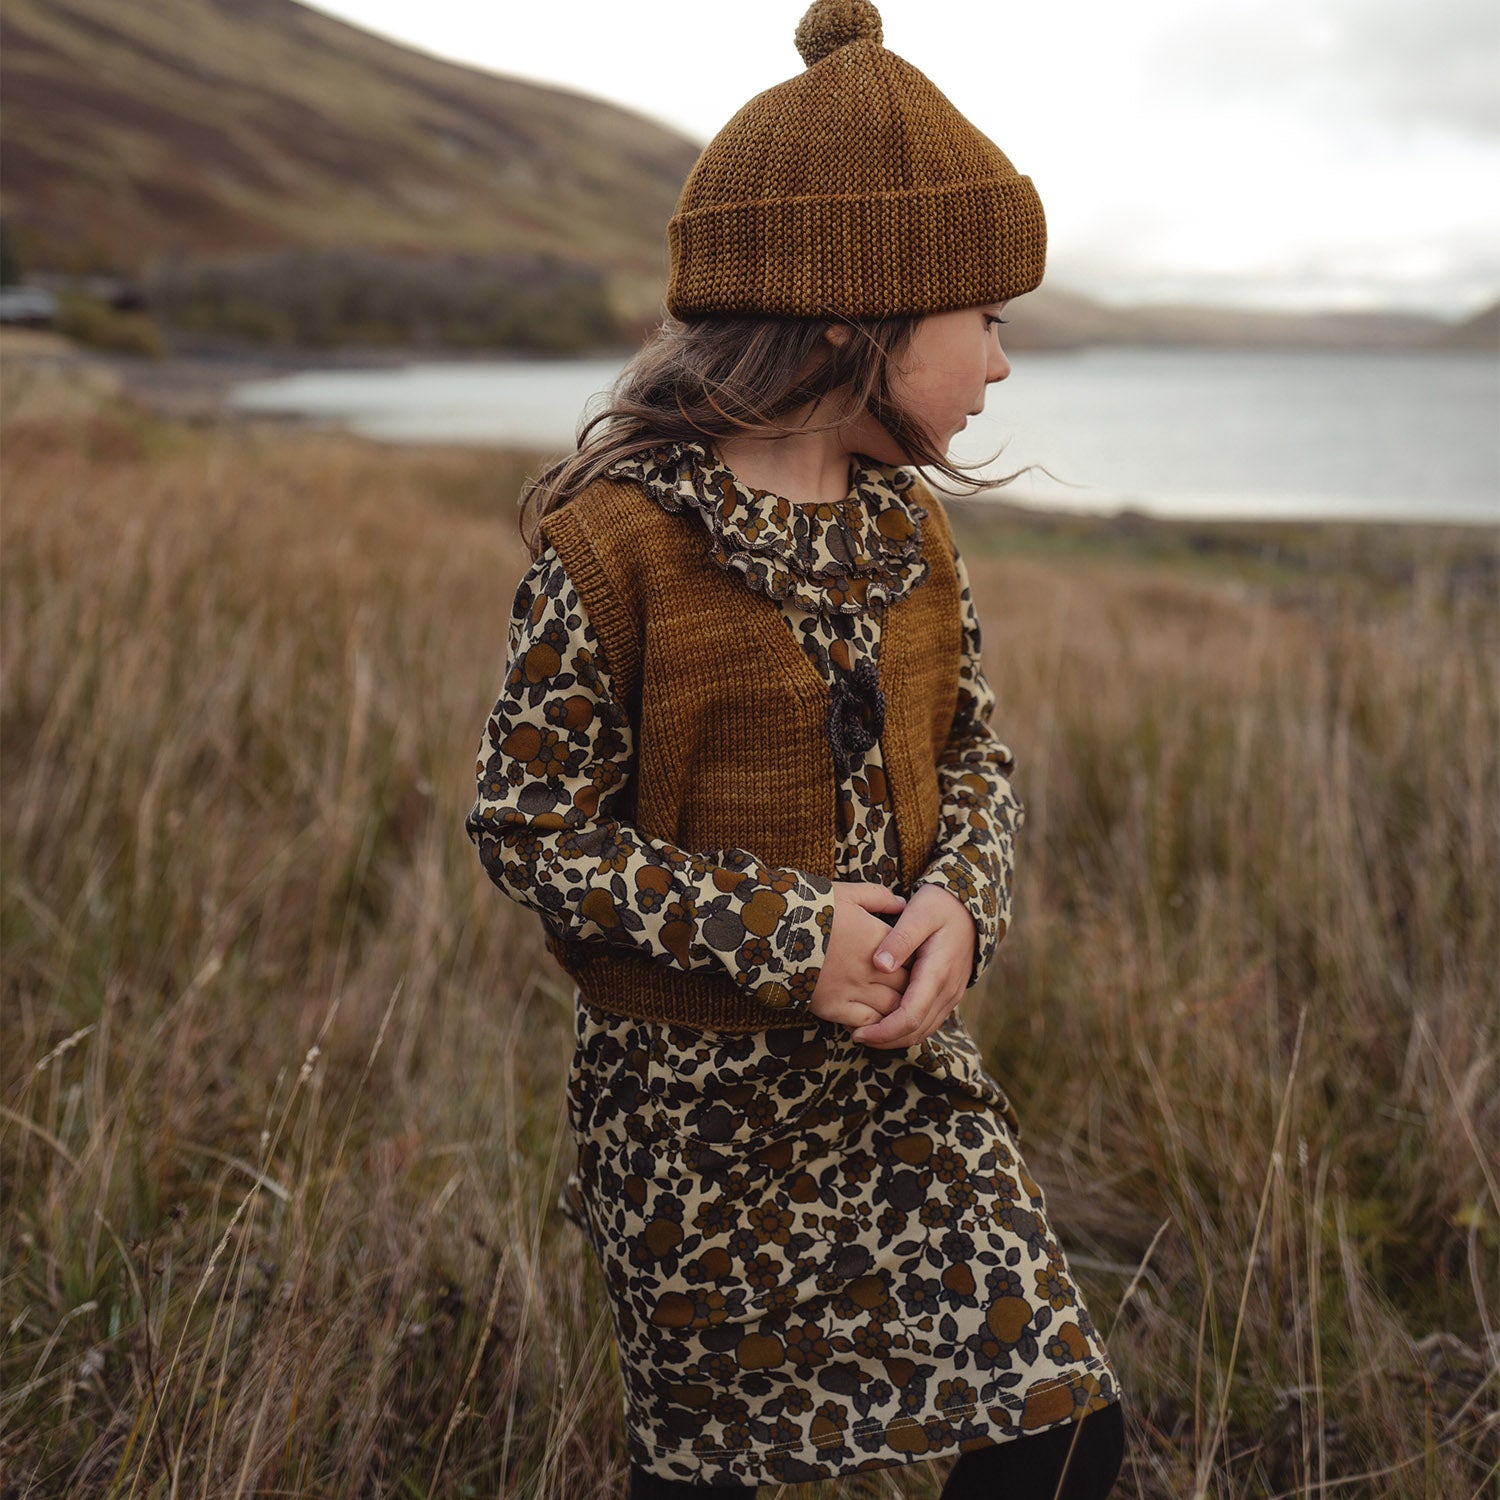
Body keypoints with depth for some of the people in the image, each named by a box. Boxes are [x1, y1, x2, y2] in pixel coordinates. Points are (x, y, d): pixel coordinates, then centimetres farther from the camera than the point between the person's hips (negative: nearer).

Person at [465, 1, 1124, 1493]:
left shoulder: (906, 527, 2)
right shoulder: (609, 541, -18)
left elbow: (973, 757, 7)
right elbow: (530, 823, -15)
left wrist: (959, 900, -15)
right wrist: (776, 937, -22)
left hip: (902, 1065, 5)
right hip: (692, 1101, -5)